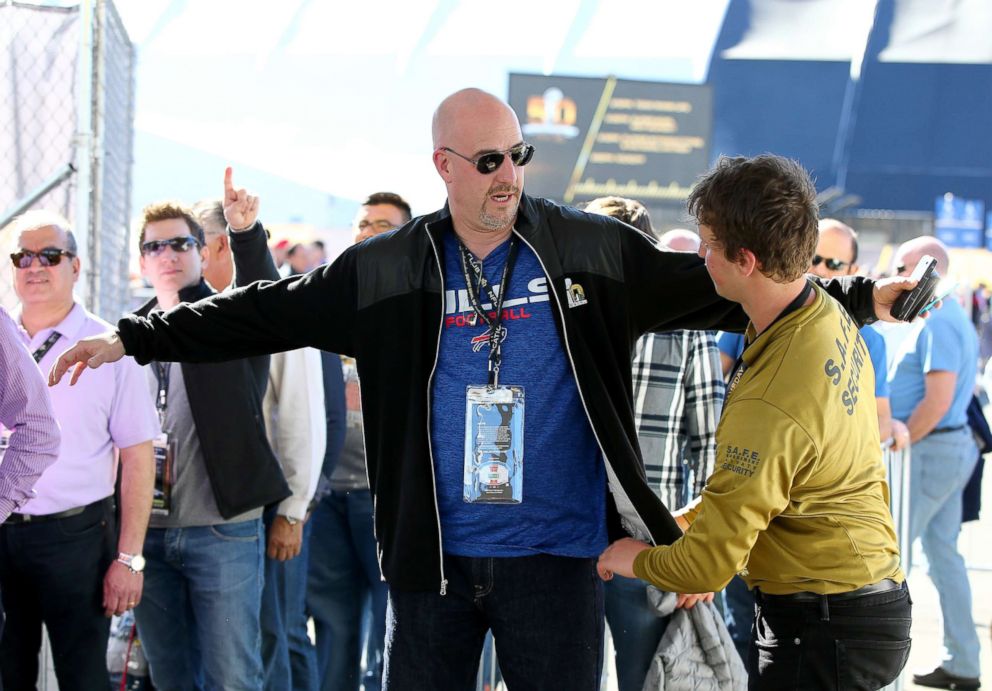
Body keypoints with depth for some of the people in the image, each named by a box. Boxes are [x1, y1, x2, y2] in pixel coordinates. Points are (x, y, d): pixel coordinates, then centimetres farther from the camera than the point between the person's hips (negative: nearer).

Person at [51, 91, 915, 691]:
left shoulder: (593, 251, -1)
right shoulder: (389, 270, 2)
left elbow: (716, 289, -2)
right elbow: (268, 314, 4)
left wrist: (858, 296, -9)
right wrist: (132, 339, 0)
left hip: (555, 552, -1)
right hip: (432, 557, 1)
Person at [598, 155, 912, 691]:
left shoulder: (769, 406, -30)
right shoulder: (831, 319, 0)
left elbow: (707, 567, -21)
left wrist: (637, 559, -2)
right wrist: (683, 525, 17)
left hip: (821, 628, -9)